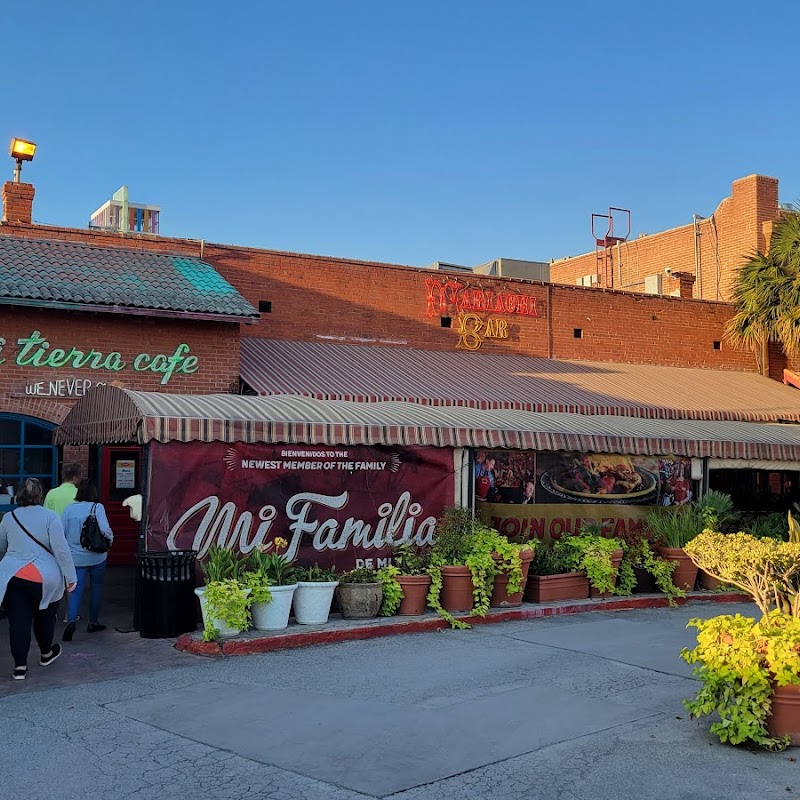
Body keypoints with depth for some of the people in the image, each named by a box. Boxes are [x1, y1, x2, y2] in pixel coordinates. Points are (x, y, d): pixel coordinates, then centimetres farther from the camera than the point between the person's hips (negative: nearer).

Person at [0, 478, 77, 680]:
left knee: (18, 621, 6)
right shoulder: (50, 516, -6)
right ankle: (46, 654, 37)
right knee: (44, 617, 18)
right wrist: (70, 576, -9)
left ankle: (20, 666, 5)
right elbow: (60, 548, -13)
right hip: (43, 578, -2)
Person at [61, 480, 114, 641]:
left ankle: (71, 620, -21)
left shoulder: (68, 509, 0)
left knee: (76, 590, 1)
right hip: (96, 556, -2)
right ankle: (93, 622, 23)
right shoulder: (97, 507, -10)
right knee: (96, 588, 15)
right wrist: (111, 538, 0)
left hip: (75, 557, 2)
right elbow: (104, 529, -21)